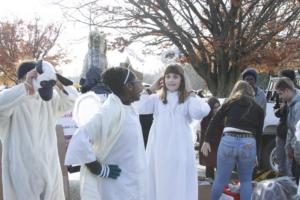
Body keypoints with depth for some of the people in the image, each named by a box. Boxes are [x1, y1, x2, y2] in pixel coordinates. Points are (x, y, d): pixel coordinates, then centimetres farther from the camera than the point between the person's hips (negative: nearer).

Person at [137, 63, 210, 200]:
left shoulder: (188, 99, 4)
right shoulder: (156, 98, 11)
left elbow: (200, 112, -15)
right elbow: (139, 108, -4)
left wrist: (190, 92, -5)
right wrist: (151, 89, 5)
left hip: (179, 149, -2)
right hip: (158, 148, 2)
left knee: (178, 185, 3)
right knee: (157, 184, 10)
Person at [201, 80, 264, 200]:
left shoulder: (230, 103, 13)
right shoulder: (258, 108, 15)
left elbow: (214, 122, 6)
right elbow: (259, 132, 13)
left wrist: (207, 141, 7)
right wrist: (255, 152, 18)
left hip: (228, 142, 0)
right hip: (248, 144, 1)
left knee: (221, 179, 12)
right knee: (246, 181, 16)